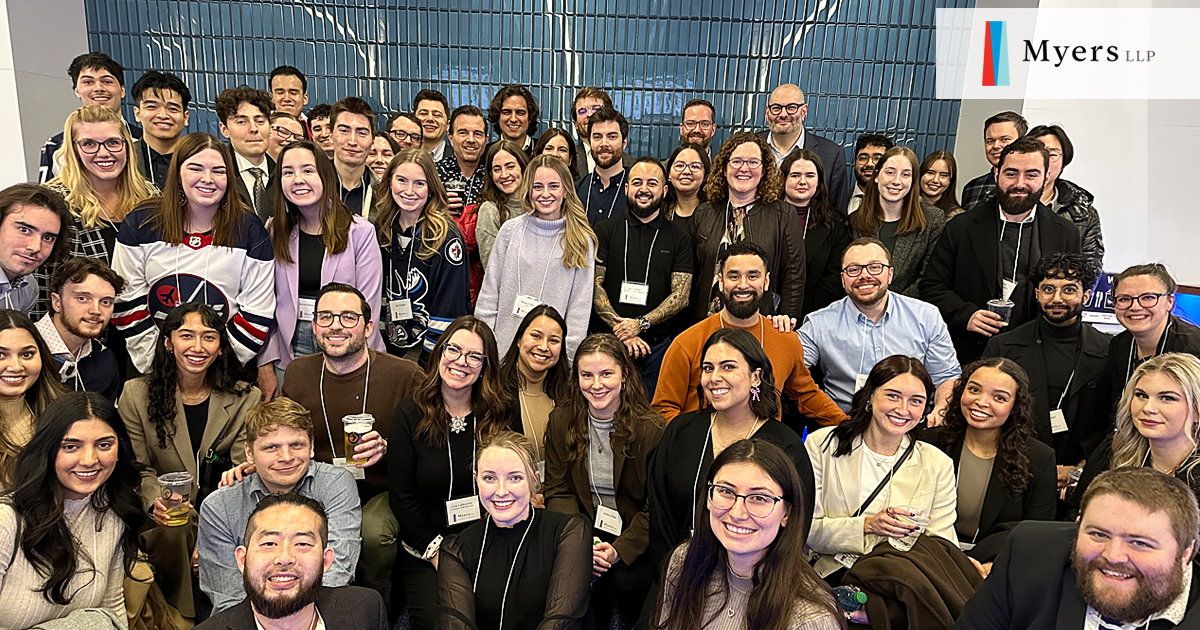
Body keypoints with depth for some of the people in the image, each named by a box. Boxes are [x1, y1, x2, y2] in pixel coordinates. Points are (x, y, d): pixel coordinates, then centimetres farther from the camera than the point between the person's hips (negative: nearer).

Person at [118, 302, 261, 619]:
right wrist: (156, 501, -20)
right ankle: (180, 616, -8)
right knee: (173, 528, -32)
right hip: (164, 519, 0)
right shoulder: (137, 394, 2)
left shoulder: (246, 399, 3)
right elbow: (138, 469, 1)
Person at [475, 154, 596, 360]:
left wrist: (567, 351, -5)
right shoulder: (510, 230, 4)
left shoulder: (582, 240, 0)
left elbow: (581, 305, 1)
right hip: (503, 346, 1)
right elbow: (490, 290, 7)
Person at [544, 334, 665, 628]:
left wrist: (620, 550, -17)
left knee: (625, 580, -20)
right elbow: (558, 491, 3)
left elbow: (655, 507, -6)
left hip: (634, 540, -2)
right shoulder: (561, 421, 2)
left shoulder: (650, 428, -9)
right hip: (580, 535, 2)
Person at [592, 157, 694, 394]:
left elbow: (681, 296, 0)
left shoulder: (679, 238, 7)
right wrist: (619, 328, -12)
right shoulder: (605, 230, 6)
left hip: (658, 345, 0)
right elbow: (594, 284, -1)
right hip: (608, 340, 0)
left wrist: (641, 323, -13)